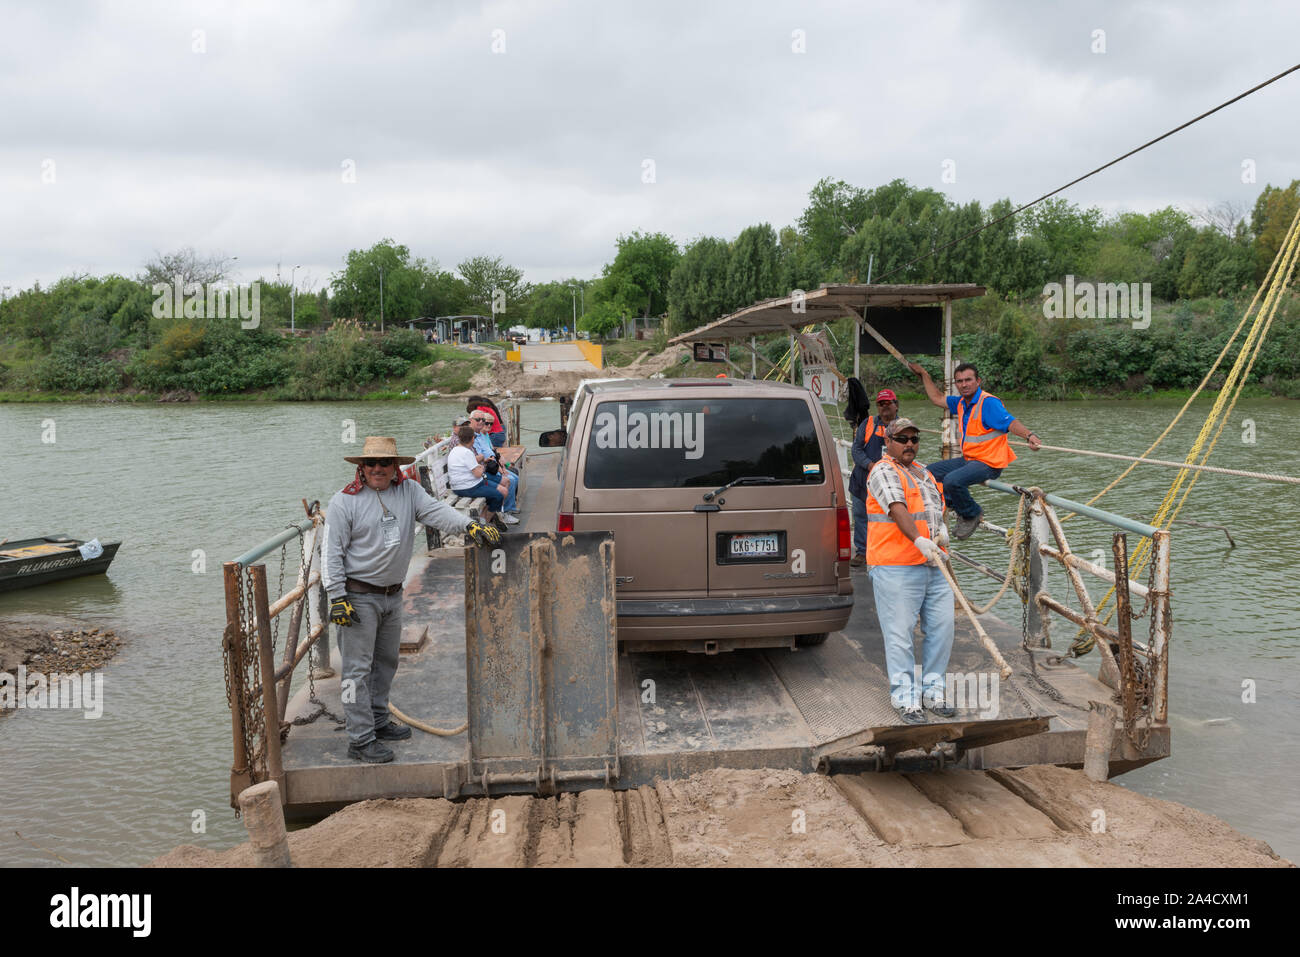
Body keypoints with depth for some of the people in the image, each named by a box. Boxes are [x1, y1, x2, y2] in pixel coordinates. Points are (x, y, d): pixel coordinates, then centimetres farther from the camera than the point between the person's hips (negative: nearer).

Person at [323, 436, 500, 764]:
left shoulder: (409, 491, 3)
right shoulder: (345, 501, -10)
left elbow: (436, 511, -12)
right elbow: (332, 552, -10)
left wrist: (469, 525, -31)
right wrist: (337, 598, -15)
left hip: (393, 595, 6)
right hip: (358, 597, -6)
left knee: (386, 662, 18)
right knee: (358, 668, -4)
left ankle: (378, 721, 34)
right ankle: (360, 740, 1)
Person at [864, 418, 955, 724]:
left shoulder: (923, 473, 20)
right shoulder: (884, 472, -8)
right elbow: (898, 509, -23)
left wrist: (942, 529, 4)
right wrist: (919, 540, -37)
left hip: (932, 565, 8)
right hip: (897, 569, -8)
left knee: (941, 628, 8)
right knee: (900, 636, -5)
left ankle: (932, 692, 20)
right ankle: (907, 701, 2)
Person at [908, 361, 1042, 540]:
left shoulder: (989, 402, -19)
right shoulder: (961, 402, 8)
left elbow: (1010, 422, -31)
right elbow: (937, 398, 25)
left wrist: (1029, 435, -50)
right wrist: (924, 375, 25)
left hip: (988, 463, -9)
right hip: (968, 459, 9)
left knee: (952, 480, -31)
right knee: (929, 471, 13)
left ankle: (972, 514, -4)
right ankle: (959, 507, 19)